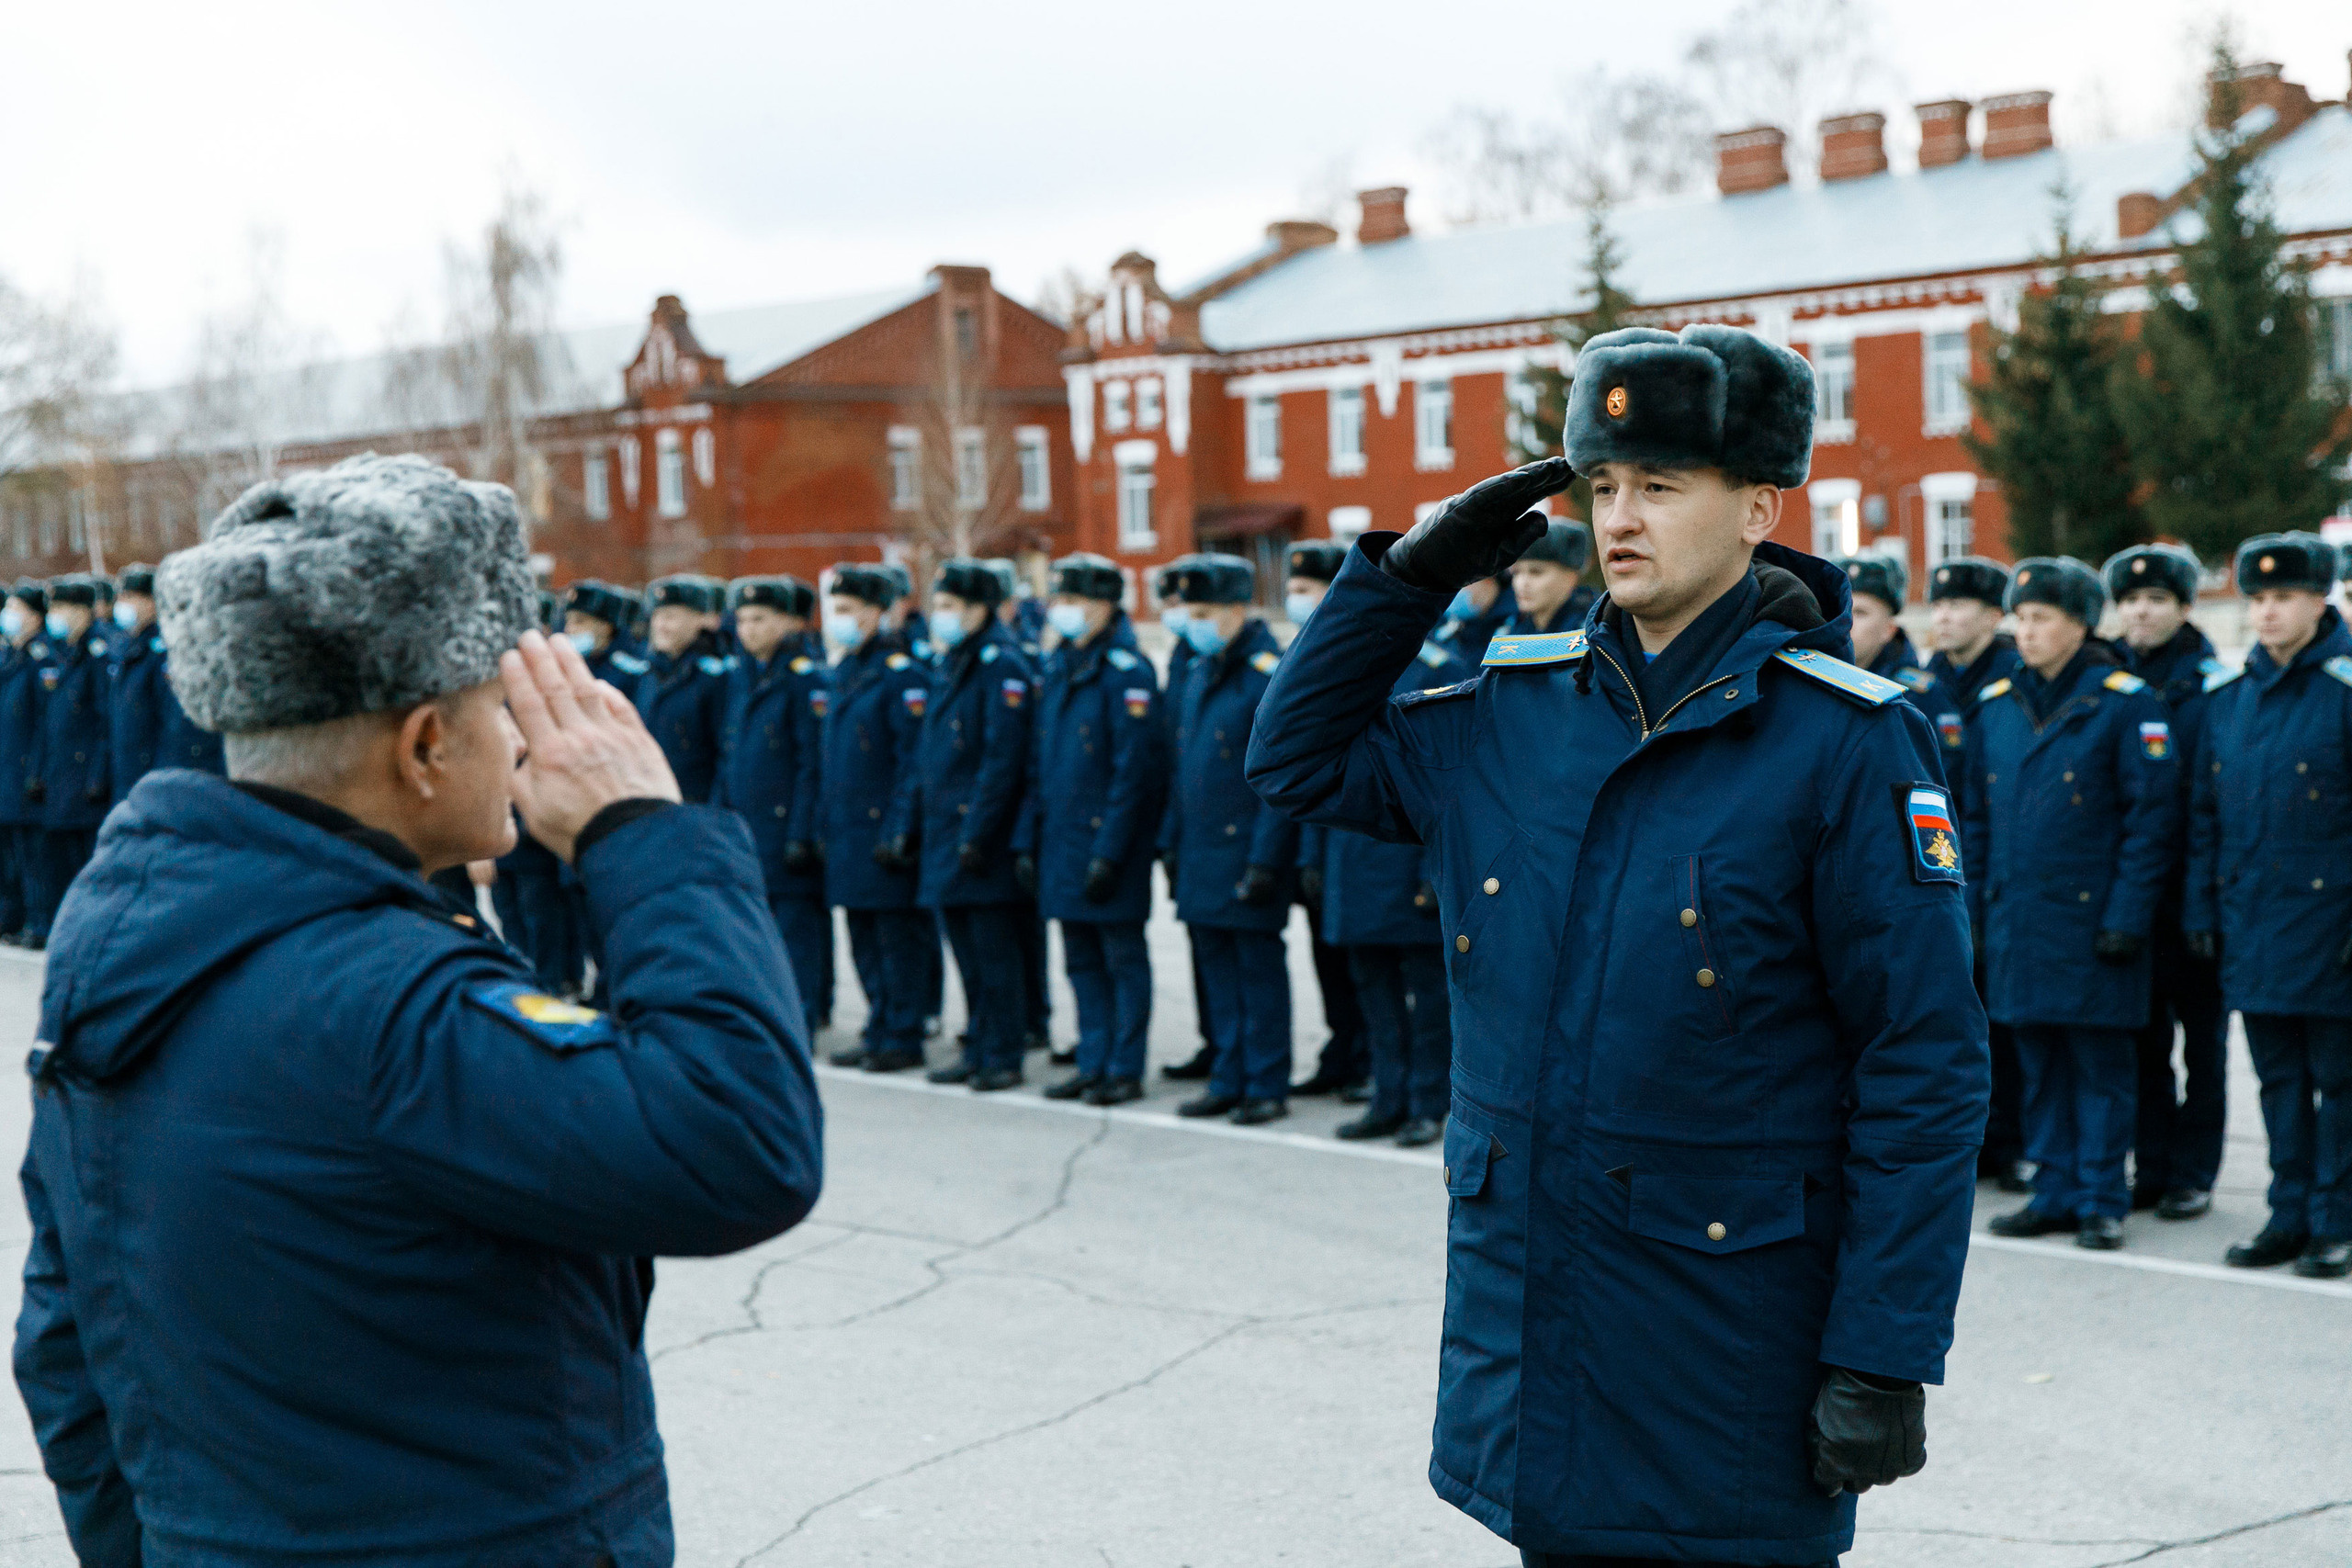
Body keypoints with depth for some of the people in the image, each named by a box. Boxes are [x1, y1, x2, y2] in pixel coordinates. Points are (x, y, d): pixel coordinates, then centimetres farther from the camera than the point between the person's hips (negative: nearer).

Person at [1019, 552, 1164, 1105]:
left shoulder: (1126, 671, -13)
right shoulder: (1060, 669, 12)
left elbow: (1134, 770, -17)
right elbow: (1039, 763, 16)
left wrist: (1109, 852, -19)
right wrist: (1028, 839, 11)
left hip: (1108, 842, -8)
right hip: (1063, 844, 8)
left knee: (1123, 956, 2)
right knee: (1082, 958, 13)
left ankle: (1126, 1069, 8)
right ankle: (1092, 1063, 21)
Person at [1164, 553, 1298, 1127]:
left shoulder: (1272, 676, -13)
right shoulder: (1198, 674, 12)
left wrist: (1265, 861, -19)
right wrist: (1172, 840, 15)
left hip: (1246, 853, -8)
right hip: (1201, 856, 8)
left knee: (1259, 970, 0)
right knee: (1217, 970, 13)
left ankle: (1267, 1086, 9)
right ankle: (1230, 1079, 22)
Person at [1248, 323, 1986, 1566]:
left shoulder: (1846, 740, -11)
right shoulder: (1517, 709, 5)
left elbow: (1924, 1074, -11)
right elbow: (1297, 761, 18)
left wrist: (1884, 1359, -14)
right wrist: (1411, 572, 4)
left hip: (1731, 1347, -5)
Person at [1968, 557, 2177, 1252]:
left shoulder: (2127, 704, -6)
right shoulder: (1996, 706, 10)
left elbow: (2153, 816, -9)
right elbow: (1978, 816, 16)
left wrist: (2128, 916, -13)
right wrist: (1971, 906, 9)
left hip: (2092, 920, -5)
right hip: (2017, 920, 5)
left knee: (2100, 1065, 2)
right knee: (2039, 1063, 10)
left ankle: (2102, 1201, 10)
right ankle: (2056, 1191, 20)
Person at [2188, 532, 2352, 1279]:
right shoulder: (2226, 693, 9)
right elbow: (2205, 811, 14)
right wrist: (2201, 908, 10)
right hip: (2251, 923, 5)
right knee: (2279, 1076, 12)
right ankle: (2291, 1213, 22)